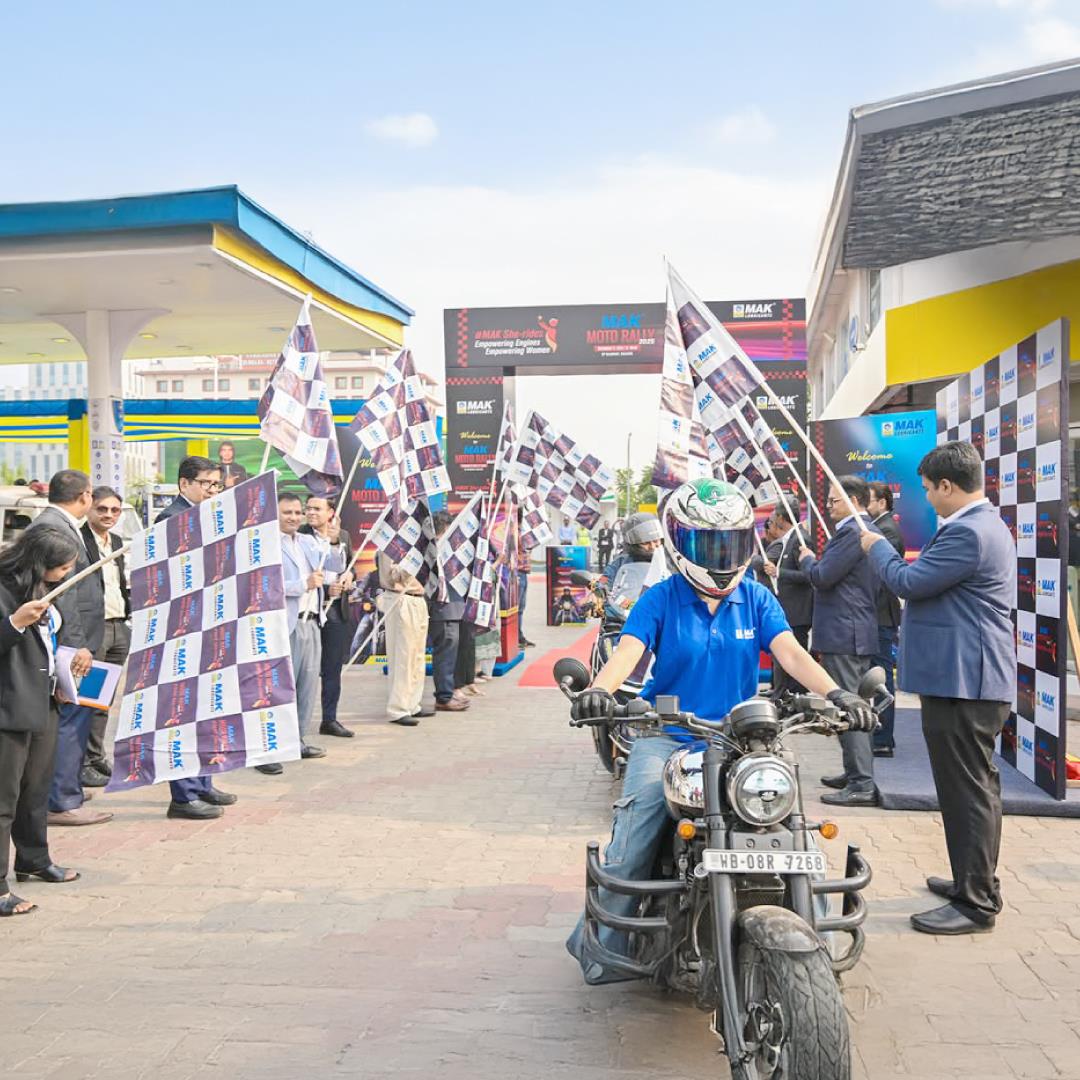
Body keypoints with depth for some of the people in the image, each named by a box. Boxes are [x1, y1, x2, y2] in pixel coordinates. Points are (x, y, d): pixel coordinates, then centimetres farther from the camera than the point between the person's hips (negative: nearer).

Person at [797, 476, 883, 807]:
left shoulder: (851, 532, -17)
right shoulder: (865, 530, 16)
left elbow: (822, 576, -19)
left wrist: (806, 559, -1)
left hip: (843, 634, -11)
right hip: (859, 633, 11)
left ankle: (862, 785, -5)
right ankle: (856, 773, 27)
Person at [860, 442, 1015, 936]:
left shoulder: (967, 533, -21)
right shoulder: (987, 524, 15)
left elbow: (907, 582, -18)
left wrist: (878, 547, -1)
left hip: (961, 682, -11)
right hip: (975, 678, 11)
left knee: (967, 790, -4)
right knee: (976, 786, 20)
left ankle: (976, 904, 5)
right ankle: (977, 881, 33)